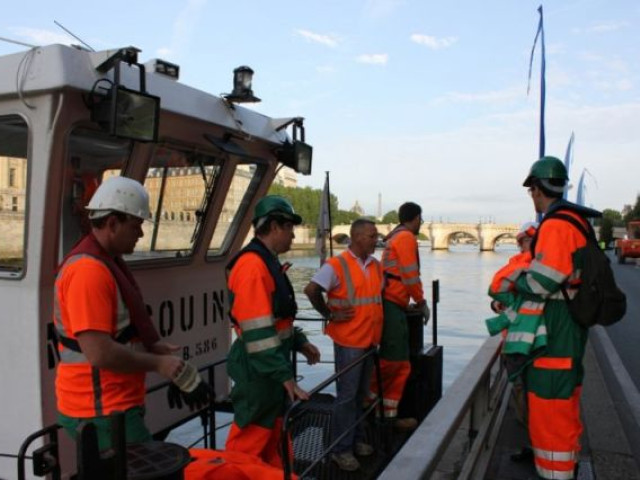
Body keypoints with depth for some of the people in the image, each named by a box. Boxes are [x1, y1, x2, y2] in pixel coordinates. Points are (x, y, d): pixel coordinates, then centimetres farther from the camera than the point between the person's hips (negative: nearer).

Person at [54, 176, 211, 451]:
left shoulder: (107, 262, 11)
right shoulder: (88, 271, -22)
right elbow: (100, 353, -27)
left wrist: (155, 348, 4)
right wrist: (158, 364, -15)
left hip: (111, 406, 10)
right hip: (103, 413, -10)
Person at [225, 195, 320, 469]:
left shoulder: (268, 262, 12)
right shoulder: (252, 265, -22)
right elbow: (258, 331, -27)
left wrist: (299, 342, 14)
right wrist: (285, 375, -25)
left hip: (273, 368, 10)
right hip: (259, 371, -10)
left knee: (276, 439, 22)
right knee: (249, 446, 2)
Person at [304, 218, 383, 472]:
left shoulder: (376, 266, 9)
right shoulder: (337, 265, -14)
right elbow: (311, 290, -21)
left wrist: (378, 322, 10)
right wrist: (329, 314, -13)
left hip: (370, 340, 7)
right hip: (348, 341, -7)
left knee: (361, 393, 17)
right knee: (346, 395, 2)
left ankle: (356, 439, 31)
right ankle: (341, 449, 13)